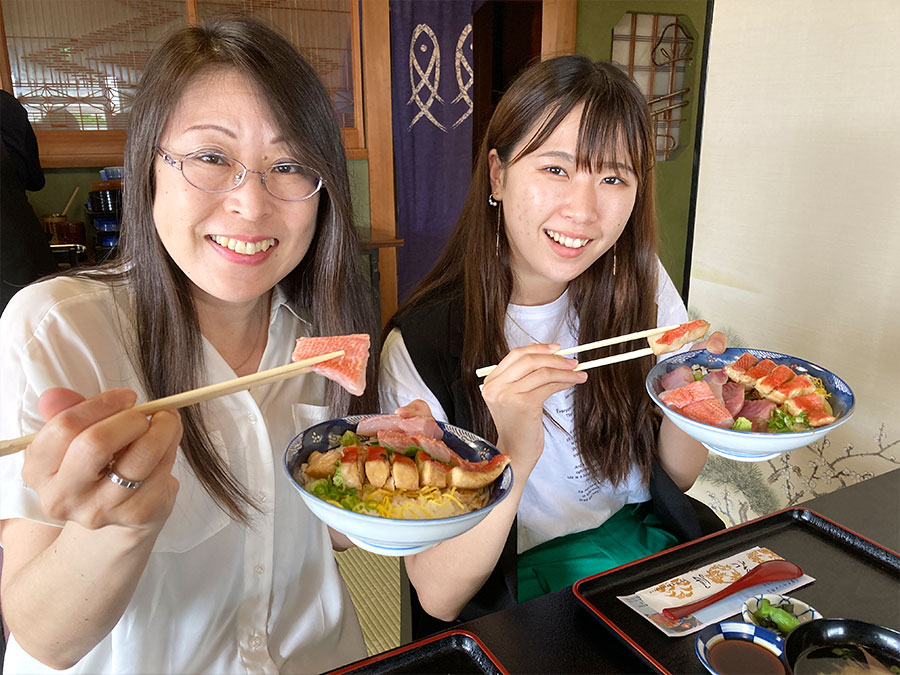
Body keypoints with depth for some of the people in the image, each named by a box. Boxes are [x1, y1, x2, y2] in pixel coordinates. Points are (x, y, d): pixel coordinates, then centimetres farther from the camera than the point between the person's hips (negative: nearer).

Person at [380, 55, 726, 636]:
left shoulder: (639, 284, -5)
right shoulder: (421, 347, -20)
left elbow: (675, 477, 5)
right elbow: (438, 598, -17)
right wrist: (514, 455, -35)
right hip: (510, 600, -5)